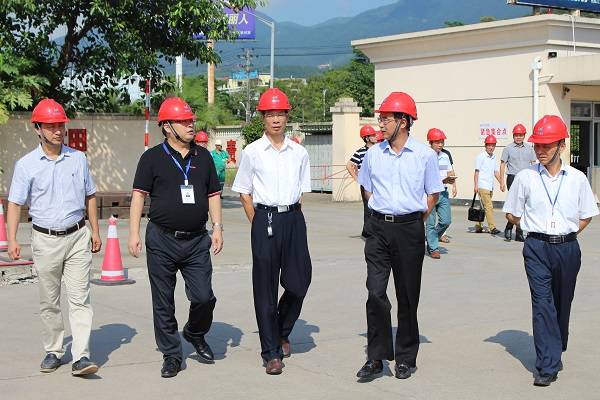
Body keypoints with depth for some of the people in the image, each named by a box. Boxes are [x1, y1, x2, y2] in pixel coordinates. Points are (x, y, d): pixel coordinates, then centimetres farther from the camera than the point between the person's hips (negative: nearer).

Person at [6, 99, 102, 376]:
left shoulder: (78, 159, 7)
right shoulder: (26, 165, 0)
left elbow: (89, 196, 16)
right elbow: (15, 203, -1)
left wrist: (95, 231, 12)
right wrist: (12, 239, -12)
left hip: (78, 237, 1)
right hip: (45, 240, -1)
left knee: (80, 298, -6)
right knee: (49, 301, 8)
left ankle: (81, 356, -8)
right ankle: (53, 351, 21)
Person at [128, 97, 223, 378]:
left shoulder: (203, 156, 11)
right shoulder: (153, 157, 0)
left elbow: (213, 194, 15)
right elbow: (139, 195, -2)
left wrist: (217, 227, 5)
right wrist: (134, 233, -10)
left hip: (197, 241, 2)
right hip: (162, 241, -2)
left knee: (204, 297, -5)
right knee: (163, 303, 4)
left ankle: (195, 334, 26)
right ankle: (171, 355, 17)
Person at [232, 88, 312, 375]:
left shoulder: (299, 153, 9)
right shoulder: (252, 152, 2)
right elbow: (244, 193, 6)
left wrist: (291, 216, 8)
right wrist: (259, 223, 2)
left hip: (294, 219, 3)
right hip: (264, 218, -3)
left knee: (299, 281, 3)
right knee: (265, 287, 0)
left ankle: (282, 332, 31)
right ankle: (271, 352, 8)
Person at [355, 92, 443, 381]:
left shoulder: (424, 155, -2)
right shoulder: (373, 154, 5)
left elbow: (433, 194, 8)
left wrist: (413, 223, 5)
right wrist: (383, 217, 13)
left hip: (409, 229, -2)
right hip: (378, 228, 2)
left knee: (407, 296, 6)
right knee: (375, 292, -7)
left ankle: (405, 358, 17)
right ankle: (376, 357, 2)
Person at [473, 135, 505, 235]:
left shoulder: (494, 157, 14)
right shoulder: (481, 157, -5)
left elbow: (496, 172, 19)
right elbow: (476, 171, -6)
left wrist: (501, 182, 8)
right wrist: (476, 185, -12)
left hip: (490, 187, 7)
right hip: (483, 186, -7)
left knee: (484, 207, 10)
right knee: (489, 206, -13)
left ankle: (478, 226, 17)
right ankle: (492, 227, -15)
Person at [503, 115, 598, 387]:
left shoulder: (577, 178, 3)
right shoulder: (526, 177, 0)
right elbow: (512, 214, 9)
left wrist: (567, 232, 3)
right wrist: (536, 227, 5)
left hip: (567, 248, 2)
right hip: (537, 248, -2)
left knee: (562, 304, 12)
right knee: (542, 303, -9)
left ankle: (555, 353, 31)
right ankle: (548, 365, -9)